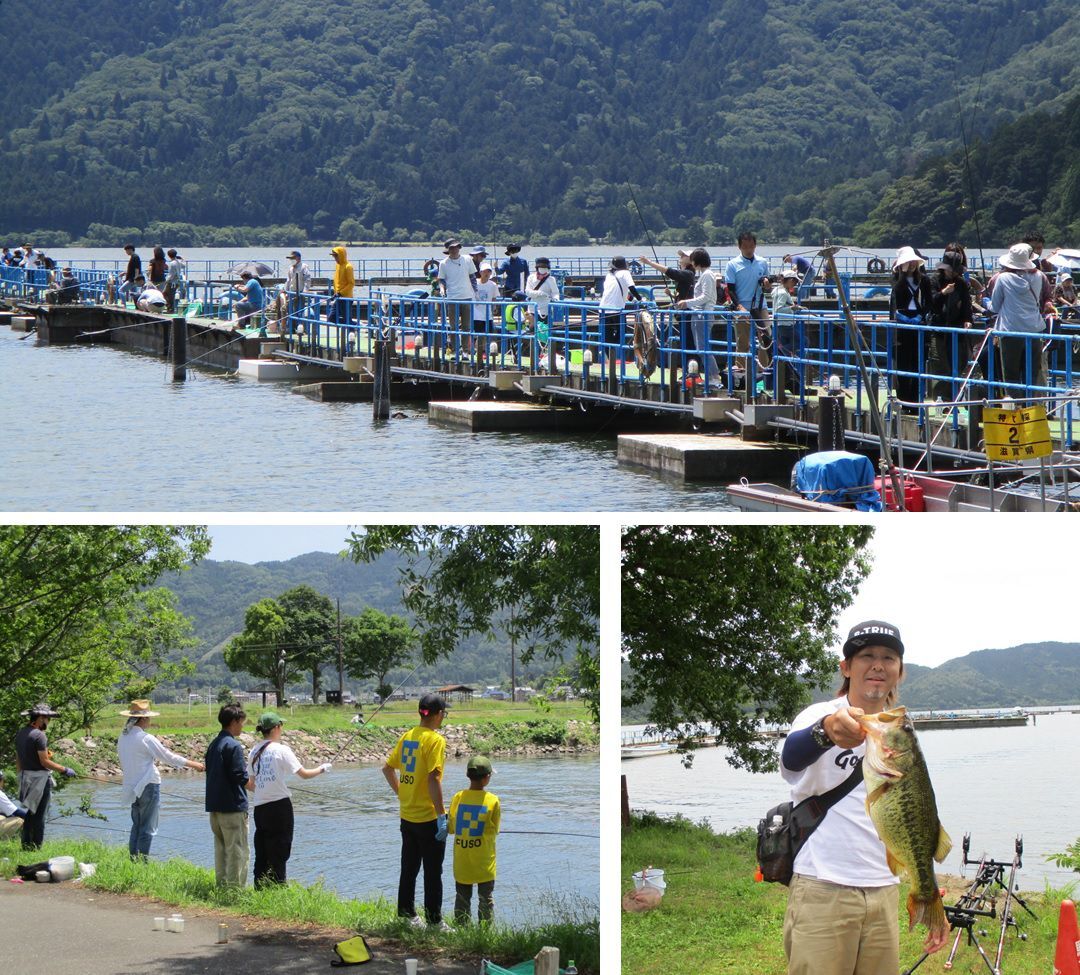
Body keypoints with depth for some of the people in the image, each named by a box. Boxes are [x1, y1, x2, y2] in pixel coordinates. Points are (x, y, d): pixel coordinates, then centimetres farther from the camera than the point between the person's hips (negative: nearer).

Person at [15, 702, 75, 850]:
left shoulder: (20, 734, 10)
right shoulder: (39, 735, -16)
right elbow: (45, 761, -19)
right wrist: (64, 770, -11)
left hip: (25, 776, 8)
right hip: (40, 778, -8)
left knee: (30, 812, 16)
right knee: (40, 815, -2)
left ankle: (26, 846, 18)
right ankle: (37, 847, -1)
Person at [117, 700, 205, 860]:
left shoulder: (123, 738, 7)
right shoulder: (145, 739, -16)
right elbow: (168, 757, -12)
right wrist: (194, 765, -3)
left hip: (132, 786, 8)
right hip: (148, 785, -8)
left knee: (136, 826, 14)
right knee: (147, 829, -3)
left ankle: (134, 861, 13)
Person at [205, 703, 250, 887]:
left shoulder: (213, 745, 11)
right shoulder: (233, 746, -15)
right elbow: (240, 776, -19)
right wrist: (249, 769, 1)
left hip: (214, 806, 8)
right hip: (233, 806, -8)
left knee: (221, 849, 14)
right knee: (237, 851, -4)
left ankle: (222, 885, 17)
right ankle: (235, 887, -5)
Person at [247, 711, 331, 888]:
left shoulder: (254, 752, 7)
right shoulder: (281, 750, -9)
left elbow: (250, 785, 11)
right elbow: (304, 774, -8)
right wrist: (322, 769, 9)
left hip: (260, 808, 5)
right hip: (279, 806, -5)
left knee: (261, 854, 10)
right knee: (278, 853, 0)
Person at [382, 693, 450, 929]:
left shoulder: (407, 737, 6)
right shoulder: (435, 740, -16)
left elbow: (388, 768, 14)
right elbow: (433, 779, -22)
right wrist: (441, 815, -20)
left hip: (407, 816, 7)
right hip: (428, 817, -7)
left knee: (409, 868, 16)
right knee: (433, 872, 2)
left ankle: (406, 914, 23)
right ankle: (434, 920, 6)